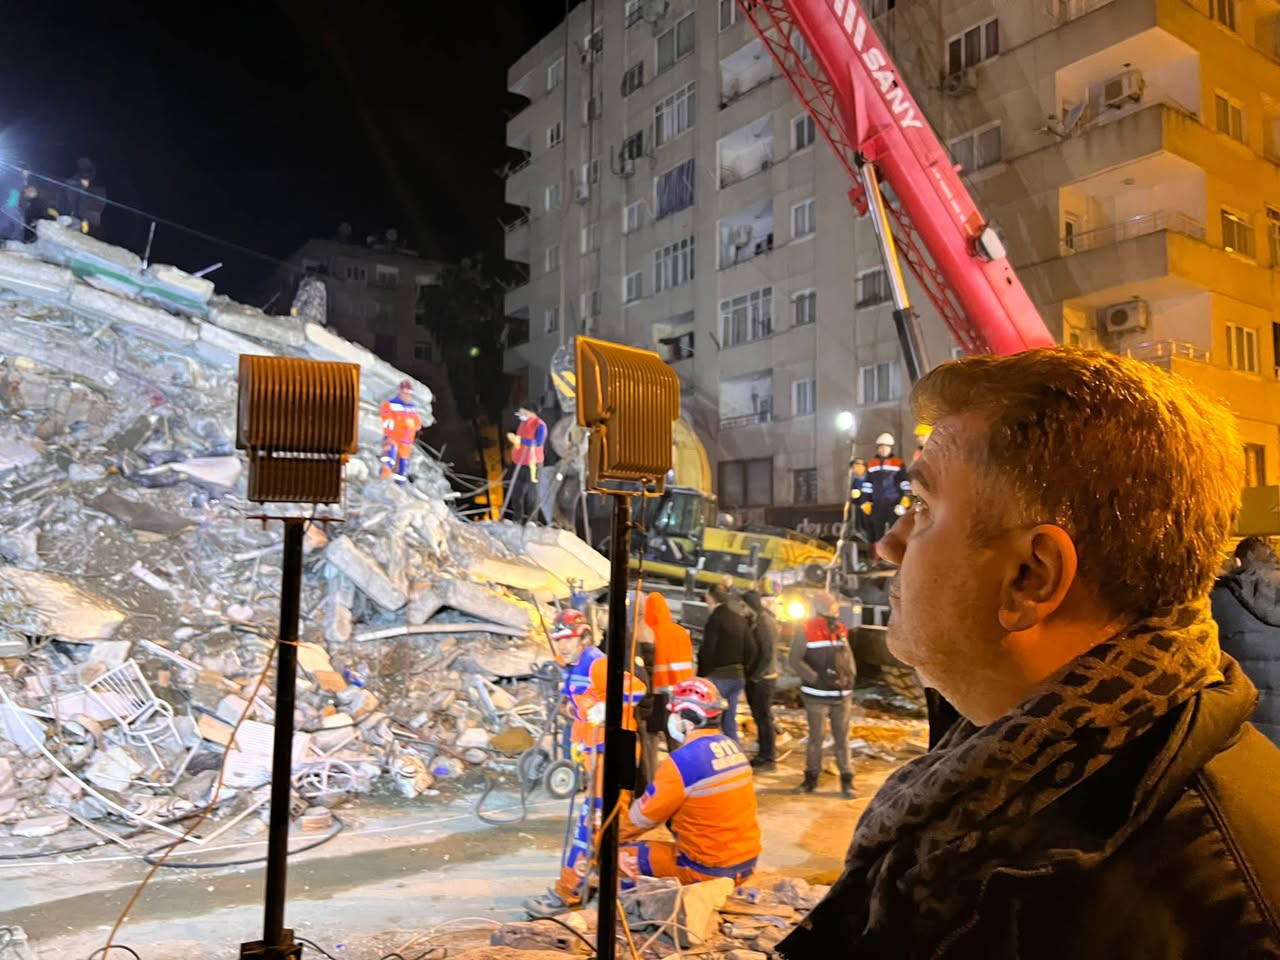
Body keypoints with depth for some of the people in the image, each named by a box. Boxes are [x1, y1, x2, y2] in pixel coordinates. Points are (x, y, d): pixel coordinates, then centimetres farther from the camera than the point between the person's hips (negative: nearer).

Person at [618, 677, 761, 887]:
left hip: (710, 869, -8)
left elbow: (645, 815, -10)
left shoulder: (683, 760, -22)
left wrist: (613, 835, 10)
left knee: (622, 856, 4)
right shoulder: (732, 747, 2)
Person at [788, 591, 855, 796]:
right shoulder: (807, 631, -10)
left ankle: (847, 780, 14)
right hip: (817, 695, -4)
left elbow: (849, 657, 14)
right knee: (816, 737, 7)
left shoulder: (841, 630, 6)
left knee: (842, 738, 8)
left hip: (841, 694, 4)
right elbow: (795, 661, -14)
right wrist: (817, 679, -18)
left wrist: (850, 676, -2)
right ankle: (811, 776, 21)